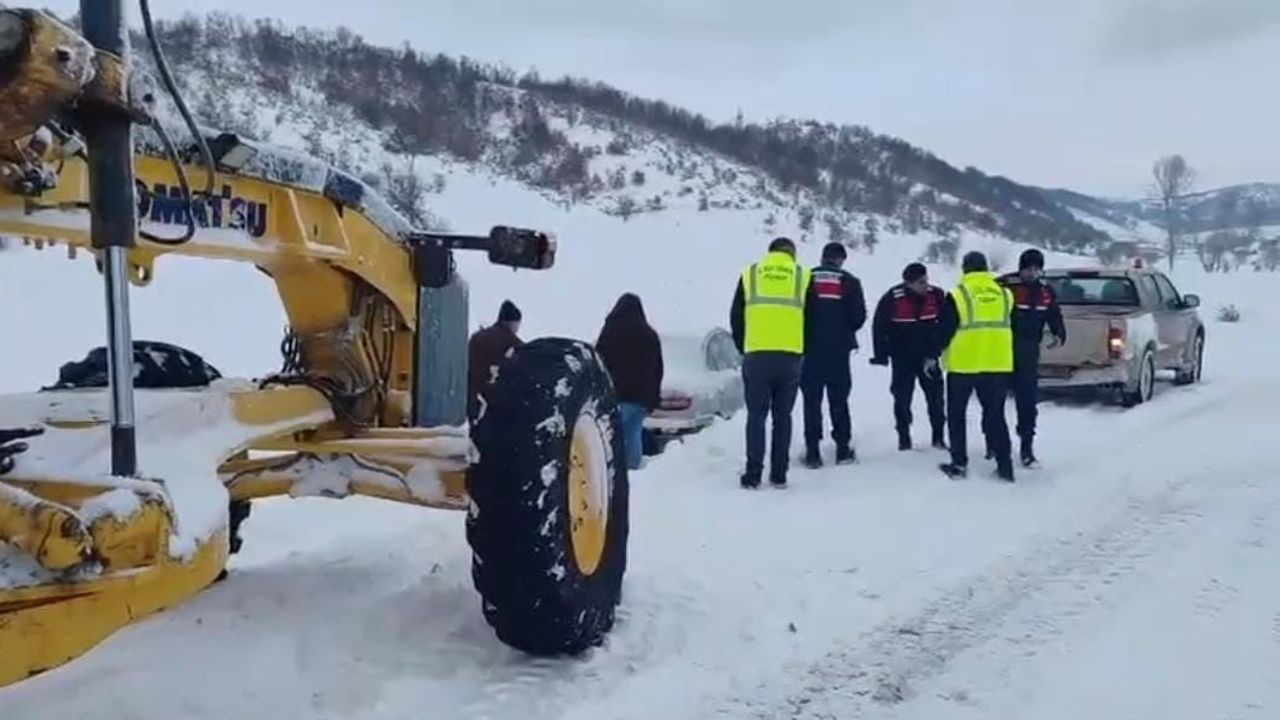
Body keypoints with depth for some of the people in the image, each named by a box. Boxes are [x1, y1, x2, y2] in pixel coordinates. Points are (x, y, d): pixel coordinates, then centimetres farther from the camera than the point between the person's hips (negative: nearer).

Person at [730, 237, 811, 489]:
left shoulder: (750, 273, 9)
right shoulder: (803, 276, 8)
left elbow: (736, 318, 11)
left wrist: (744, 349, 22)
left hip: (756, 356, 0)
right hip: (791, 357, 0)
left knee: (756, 416, 6)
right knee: (782, 416, 9)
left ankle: (753, 474, 3)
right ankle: (779, 475, 10)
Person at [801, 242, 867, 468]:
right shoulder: (850, 282, -2)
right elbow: (859, 317, -4)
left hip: (810, 350, 0)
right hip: (839, 351, 0)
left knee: (812, 401, 3)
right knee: (839, 400, 10)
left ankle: (812, 451, 1)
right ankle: (843, 448, 12)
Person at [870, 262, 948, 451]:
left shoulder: (936, 295, -12)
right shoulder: (892, 299, -19)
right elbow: (879, 328, -10)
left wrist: (934, 354, -4)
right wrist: (881, 356, -11)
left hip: (928, 356, 2)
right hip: (902, 358, -2)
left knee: (936, 397, 3)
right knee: (902, 399, 2)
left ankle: (939, 437, 15)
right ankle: (904, 439, 14)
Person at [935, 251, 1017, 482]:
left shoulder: (957, 295, -10)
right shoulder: (1004, 293, 3)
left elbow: (944, 331, -8)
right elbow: (1007, 324, 11)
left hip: (963, 364, -3)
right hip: (998, 365, 4)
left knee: (957, 415, 11)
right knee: (995, 415, 13)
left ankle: (959, 464, 11)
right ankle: (1005, 464, 10)